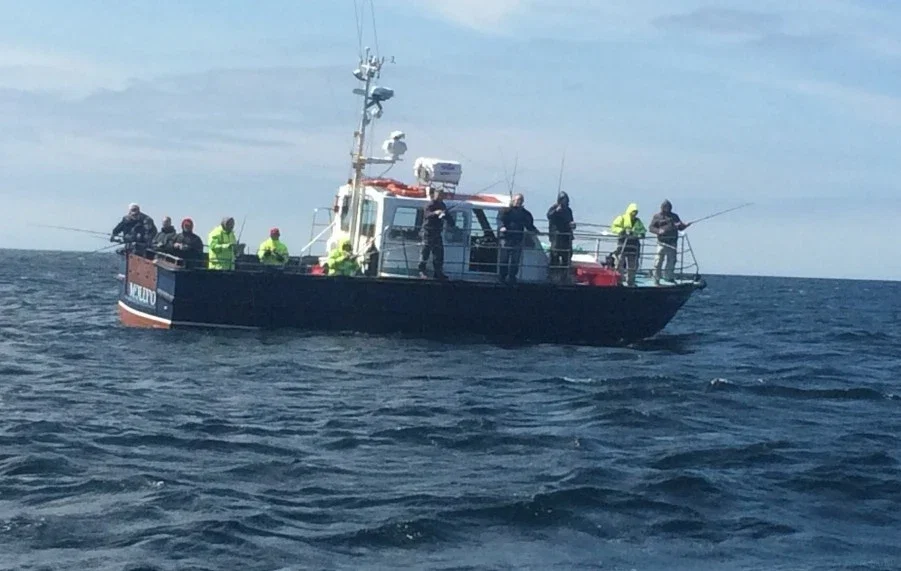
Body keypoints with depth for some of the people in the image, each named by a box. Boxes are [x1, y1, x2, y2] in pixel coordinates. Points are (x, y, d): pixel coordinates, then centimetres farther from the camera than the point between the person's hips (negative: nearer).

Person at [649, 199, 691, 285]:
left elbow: (680, 227, 17)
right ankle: (656, 280, -2)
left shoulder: (674, 216, 18)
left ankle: (669, 277, 19)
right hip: (662, 242, -4)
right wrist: (658, 231, -16)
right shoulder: (657, 216, 8)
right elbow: (651, 228, 3)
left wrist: (685, 225, -6)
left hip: (672, 242, 4)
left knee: (672, 260, 7)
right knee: (658, 261, -7)